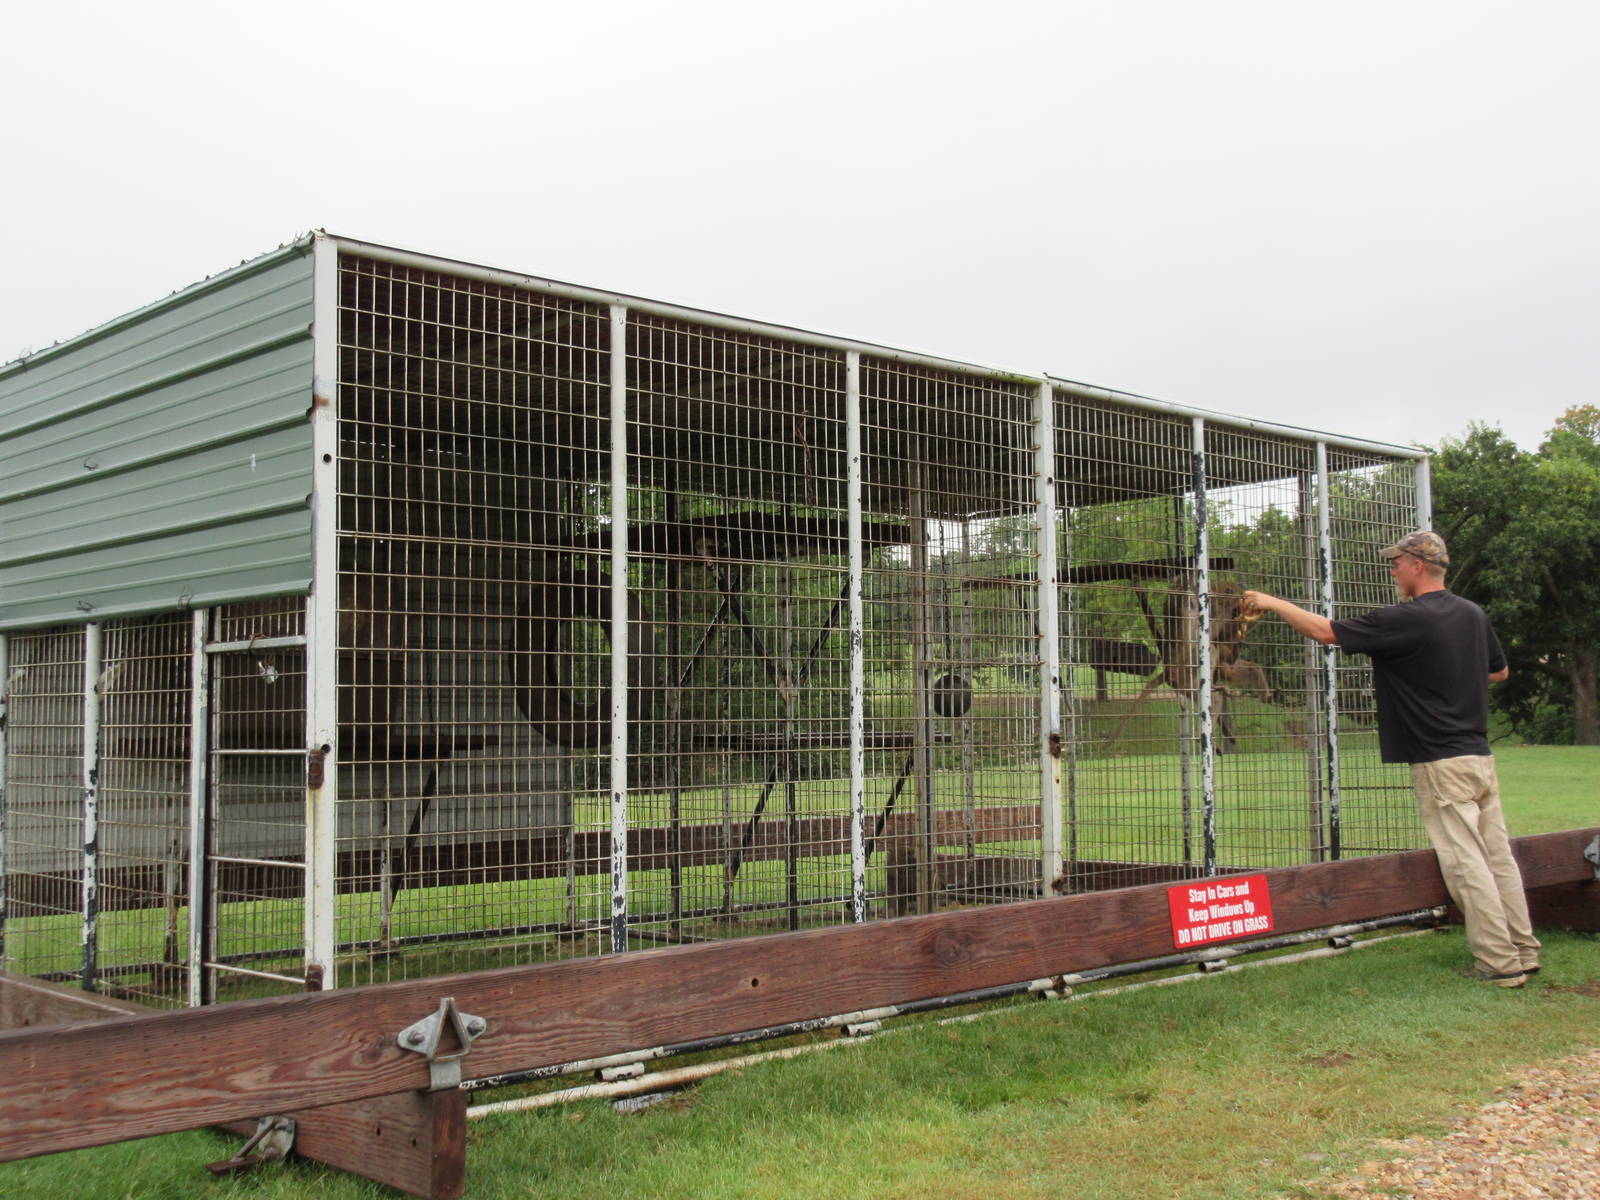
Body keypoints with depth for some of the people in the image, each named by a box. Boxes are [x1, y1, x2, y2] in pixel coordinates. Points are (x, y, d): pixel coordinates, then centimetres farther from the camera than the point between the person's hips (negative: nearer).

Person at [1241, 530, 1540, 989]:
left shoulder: (1406, 620, -15)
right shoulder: (1473, 614, 9)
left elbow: (1325, 631, -12)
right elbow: (1499, 671, 25)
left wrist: (1272, 603, -1)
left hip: (1440, 763, -8)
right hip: (1480, 756, 8)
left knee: (1465, 865, -3)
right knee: (1498, 856, 11)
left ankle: (1499, 963, 0)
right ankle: (1524, 951, 17)